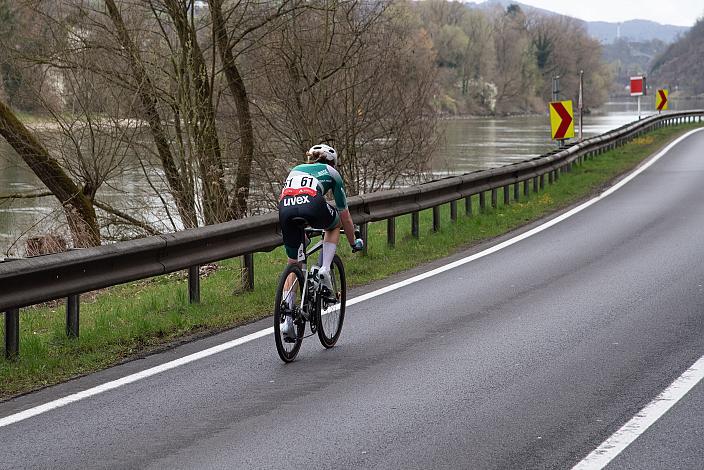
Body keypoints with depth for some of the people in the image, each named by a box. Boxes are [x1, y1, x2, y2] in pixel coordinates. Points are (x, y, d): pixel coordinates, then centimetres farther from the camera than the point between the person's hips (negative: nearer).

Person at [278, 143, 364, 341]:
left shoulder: (295, 170, 40)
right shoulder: (331, 173, 29)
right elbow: (344, 215, 34)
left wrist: (301, 235, 64)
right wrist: (353, 242, 48)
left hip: (285, 209, 3)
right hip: (312, 205, -3)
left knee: (293, 264, 17)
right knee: (334, 224, 33)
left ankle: (287, 320, 6)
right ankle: (325, 270, 14)